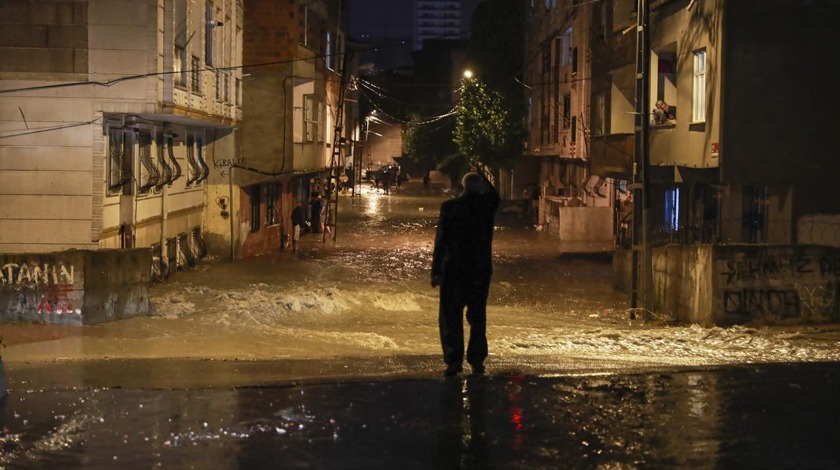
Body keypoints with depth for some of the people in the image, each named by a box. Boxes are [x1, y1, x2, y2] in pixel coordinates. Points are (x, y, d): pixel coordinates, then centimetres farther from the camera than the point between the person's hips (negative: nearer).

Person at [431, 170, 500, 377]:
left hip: (453, 269, -2)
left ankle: (454, 360, 0)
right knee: (478, 315, 14)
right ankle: (477, 360, 12)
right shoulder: (487, 204, -3)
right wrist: (482, 178, 22)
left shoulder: (449, 207, -9)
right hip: (481, 269, 3)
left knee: (450, 316, 5)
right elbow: (495, 196, 24)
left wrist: (436, 271, -3)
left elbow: (441, 240, -8)